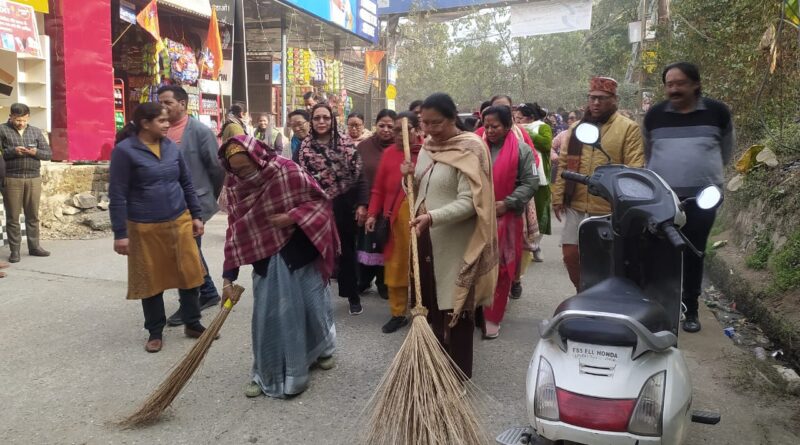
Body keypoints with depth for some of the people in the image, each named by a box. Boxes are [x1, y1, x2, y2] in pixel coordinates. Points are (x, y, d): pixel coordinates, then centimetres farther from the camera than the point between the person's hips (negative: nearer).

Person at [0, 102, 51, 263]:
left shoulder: (36, 131, 13)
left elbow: (49, 153, 10)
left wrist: (36, 152, -9)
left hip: (34, 178, 3)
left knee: (33, 215, 7)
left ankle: (34, 246, 15)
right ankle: (14, 250, 7)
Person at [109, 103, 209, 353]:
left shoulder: (171, 147, 6)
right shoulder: (125, 150, -10)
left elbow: (186, 184, 14)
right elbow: (117, 195, -10)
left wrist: (196, 215, 11)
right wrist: (120, 233, -12)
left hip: (179, 221, 4)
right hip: (145, 228, -4)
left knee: (190, 274, 7)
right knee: (151, 280, 9)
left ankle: (192, 324, 24)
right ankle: (155, 332, 25)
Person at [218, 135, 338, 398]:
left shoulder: (287, 170, -21)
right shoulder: (234, 186, -10)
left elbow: (320, 200, -11)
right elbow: (235, 232, -7)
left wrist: (291, 217, -26)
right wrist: (228, 277, -9)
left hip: (300, 251, -2)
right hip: (265, 257, 2)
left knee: (312, 303, 11)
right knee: (267, 315, 3)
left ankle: (322, 349, 39)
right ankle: (266, 374, 18)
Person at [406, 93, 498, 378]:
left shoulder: (469, 148, -13)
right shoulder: (427, 146, 10)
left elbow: (469, 202, -21)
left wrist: (432, 217, -33)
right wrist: (411, 178, 0)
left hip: (454, 244, -7)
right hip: (427, 240, 7)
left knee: (454, 310, 2)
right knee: (433, 306, 16)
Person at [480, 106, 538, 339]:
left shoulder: (521, 150, -1)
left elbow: (530, 182, -3)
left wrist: (507, 203, -11)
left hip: (505, 217, -2)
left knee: (499, 268, 3)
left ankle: (492, 318, 16)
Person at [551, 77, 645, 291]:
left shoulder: (629, 128, -3)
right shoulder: (577, 128, 13)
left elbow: (634, 170, -10)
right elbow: (563, 164, 13)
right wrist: (558, 196, 7)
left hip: (609, 209, -5)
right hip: (576, 206, 5)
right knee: (570, 255, 8)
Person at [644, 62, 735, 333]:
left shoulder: (717, 112, 0)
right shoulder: (654, 115, 2)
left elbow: (726, 150, 15)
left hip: (702, 197, 0)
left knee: (693, 255, 7)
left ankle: (690, 310, 18)